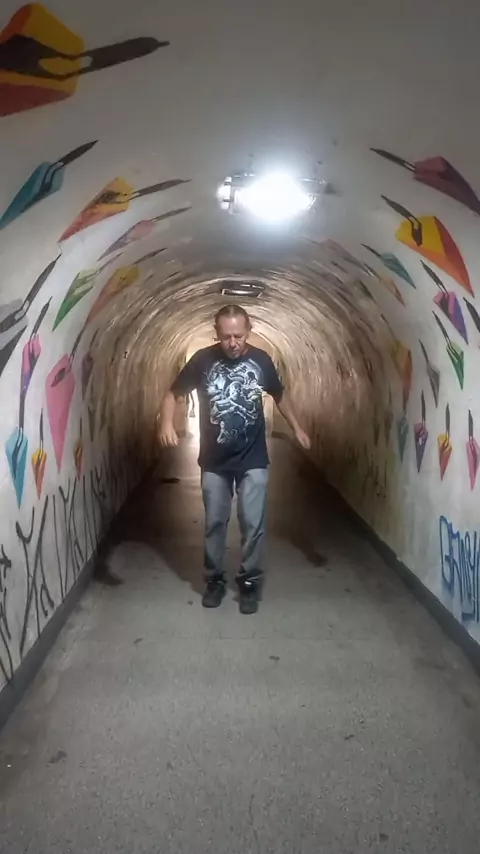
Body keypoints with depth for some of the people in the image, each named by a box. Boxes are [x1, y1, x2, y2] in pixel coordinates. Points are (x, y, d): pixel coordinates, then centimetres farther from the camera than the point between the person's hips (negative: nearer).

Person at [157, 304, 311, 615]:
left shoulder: (261, 359, -5)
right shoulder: (203, 360, -9)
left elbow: (280, 395, 13)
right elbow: (174, 393, -2)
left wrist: (297, 428, 12)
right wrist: (167, 422, -21)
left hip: (253, 459, 0)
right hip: (214, 461, 0)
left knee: (253, 524, 2)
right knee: (214, 523, 10)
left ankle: (250, 581, 20)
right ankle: (215, 579, 28)